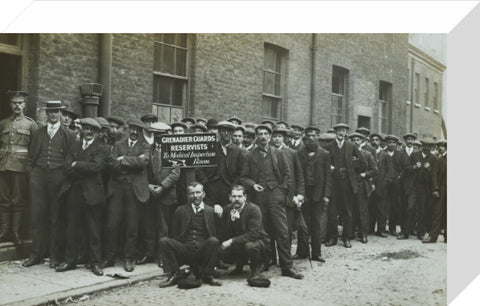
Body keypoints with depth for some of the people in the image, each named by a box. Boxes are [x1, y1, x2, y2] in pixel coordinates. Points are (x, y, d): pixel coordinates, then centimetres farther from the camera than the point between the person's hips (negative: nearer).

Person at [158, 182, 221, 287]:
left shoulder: (210, 211, 11)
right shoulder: (180, 211, 15)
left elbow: (215, 235, 8)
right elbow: (174, 234, 13)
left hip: (203, 251, -1)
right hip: (184, 250, 1)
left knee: (213, 241, -31)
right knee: (163, 241, -21)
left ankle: (206, 275, -13)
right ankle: (174, 275, -8)